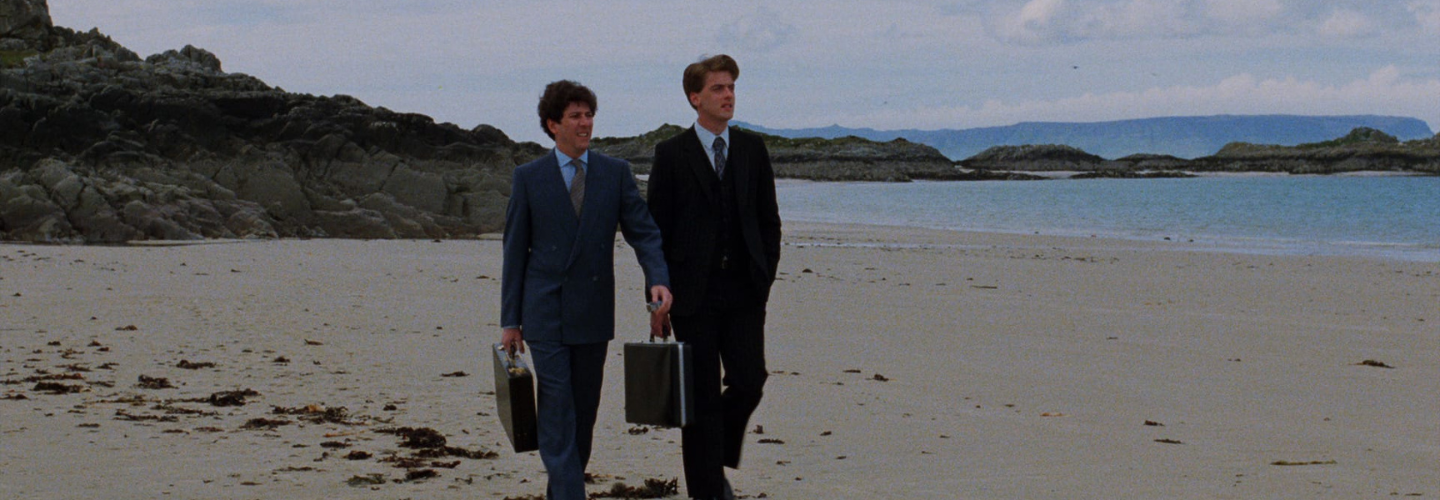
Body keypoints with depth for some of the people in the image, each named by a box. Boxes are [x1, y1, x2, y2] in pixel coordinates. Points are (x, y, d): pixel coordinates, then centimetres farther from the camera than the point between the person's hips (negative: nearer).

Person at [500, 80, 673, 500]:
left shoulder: (616, 173, 6)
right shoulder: (529, 177, 2)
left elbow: (643, 232, 1)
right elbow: (515, 251, 4)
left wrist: (658, 279, -19)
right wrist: (510, 320, 1)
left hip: (593, 312, 3)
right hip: (545, 313, -3)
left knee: (584, 412, 9)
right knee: (557, 412, -10)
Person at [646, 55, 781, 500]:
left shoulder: (752, 149, 10)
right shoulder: (672, 154, 0)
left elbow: (769, 220, 14)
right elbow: (656, 228, 1)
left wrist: (766, 276, 5)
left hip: (744, 291, 3)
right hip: (694, 292, -3)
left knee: (749, 380, -4)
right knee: (702, 395, 1)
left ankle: (717, 460, 22)